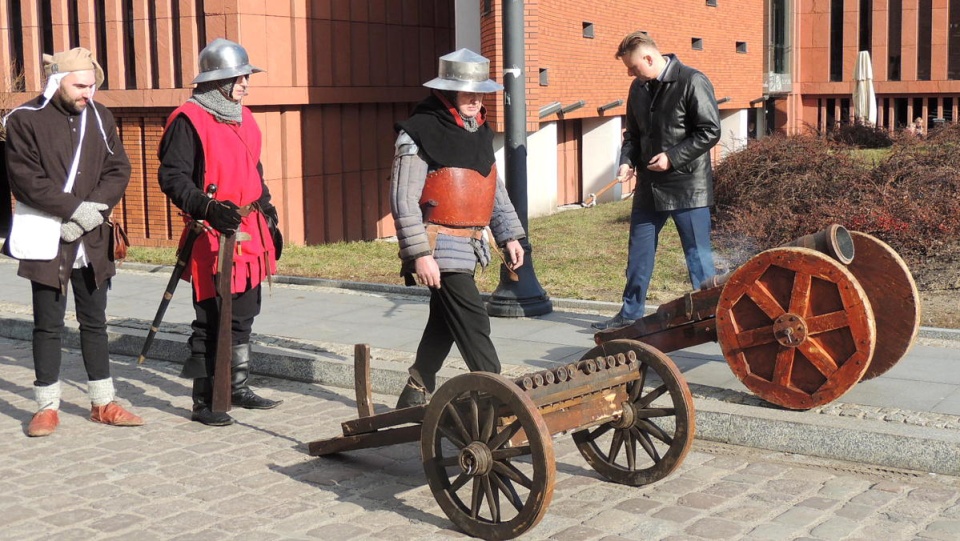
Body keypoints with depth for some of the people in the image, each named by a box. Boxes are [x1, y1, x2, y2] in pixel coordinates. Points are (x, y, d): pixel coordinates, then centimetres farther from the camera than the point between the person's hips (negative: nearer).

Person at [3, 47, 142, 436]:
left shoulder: (99, 117, 6)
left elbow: (119, 170, 3)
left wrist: (93, 209, -12)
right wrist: (74, 208, -17)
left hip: (93, 240, 4)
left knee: (95, 321, 11)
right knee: (49, 325, 3)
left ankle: (103, 403, 20)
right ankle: (47, 407, 13)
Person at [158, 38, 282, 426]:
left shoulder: (243, 117, 15)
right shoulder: (188, 120, -11)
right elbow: (173, 178, -16)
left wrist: (269, 214, 23)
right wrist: (208, 209, -29)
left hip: (249, 232, 9)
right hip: (212, 234, -8)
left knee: (243, 315, 16)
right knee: (211, 321, -4)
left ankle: (239, 388, 30)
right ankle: (203, 402, 6)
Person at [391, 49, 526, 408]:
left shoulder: (480, 132, 13)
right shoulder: (420, 134, -12)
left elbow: (494, 188, 21)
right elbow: (403, 200, -16)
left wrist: (509, 235, 15)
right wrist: (420, 254, -20)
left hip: (470, 245, 9)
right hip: (440, 245, -9)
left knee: (445, 323, 16)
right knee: (473, 324, -9)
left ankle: (415, 395, 28)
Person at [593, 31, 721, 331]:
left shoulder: (692, 82, -12)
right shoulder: (639, 87, 9)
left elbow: (710, 132, -13)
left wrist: (672, 157, -17)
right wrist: (627, 160, 0)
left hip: (687, 185, -7)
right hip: (649, 185, 7)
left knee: (698, 254, 0)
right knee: (639, 250, 12)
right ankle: (631, 313, 23)